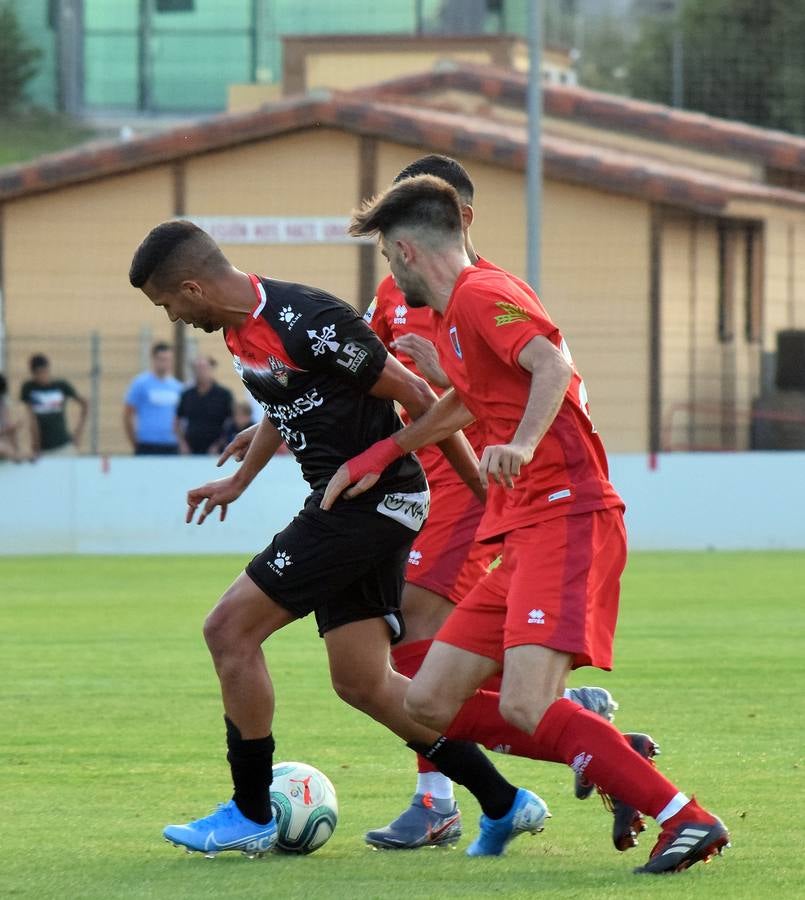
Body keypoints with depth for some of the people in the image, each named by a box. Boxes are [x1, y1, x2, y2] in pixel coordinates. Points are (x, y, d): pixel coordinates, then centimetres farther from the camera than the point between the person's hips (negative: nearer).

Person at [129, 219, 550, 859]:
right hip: (343, 503, 10)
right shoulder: (241, 328, 7)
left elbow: (415, 396, -16)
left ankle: (252, 815, 1)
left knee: (230, 629, -9)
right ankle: (504, 804, 14)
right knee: (362, 682, 9)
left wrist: (485, 488, -10)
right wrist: (238, 482, 35)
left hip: (373, 499, -10)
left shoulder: (307, 323, -22)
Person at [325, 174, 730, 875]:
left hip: (567, 518, -10)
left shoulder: (480, 295, -8)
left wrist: (522, 443, -42)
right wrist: (380, 454, 40)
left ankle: (688, 821, -21)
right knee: (430, 702, 5)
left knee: (525, 705, -25)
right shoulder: (454, 316, 23)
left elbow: (552, 363, -26)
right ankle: (612, 760, 9)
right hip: (524, 534, 10)